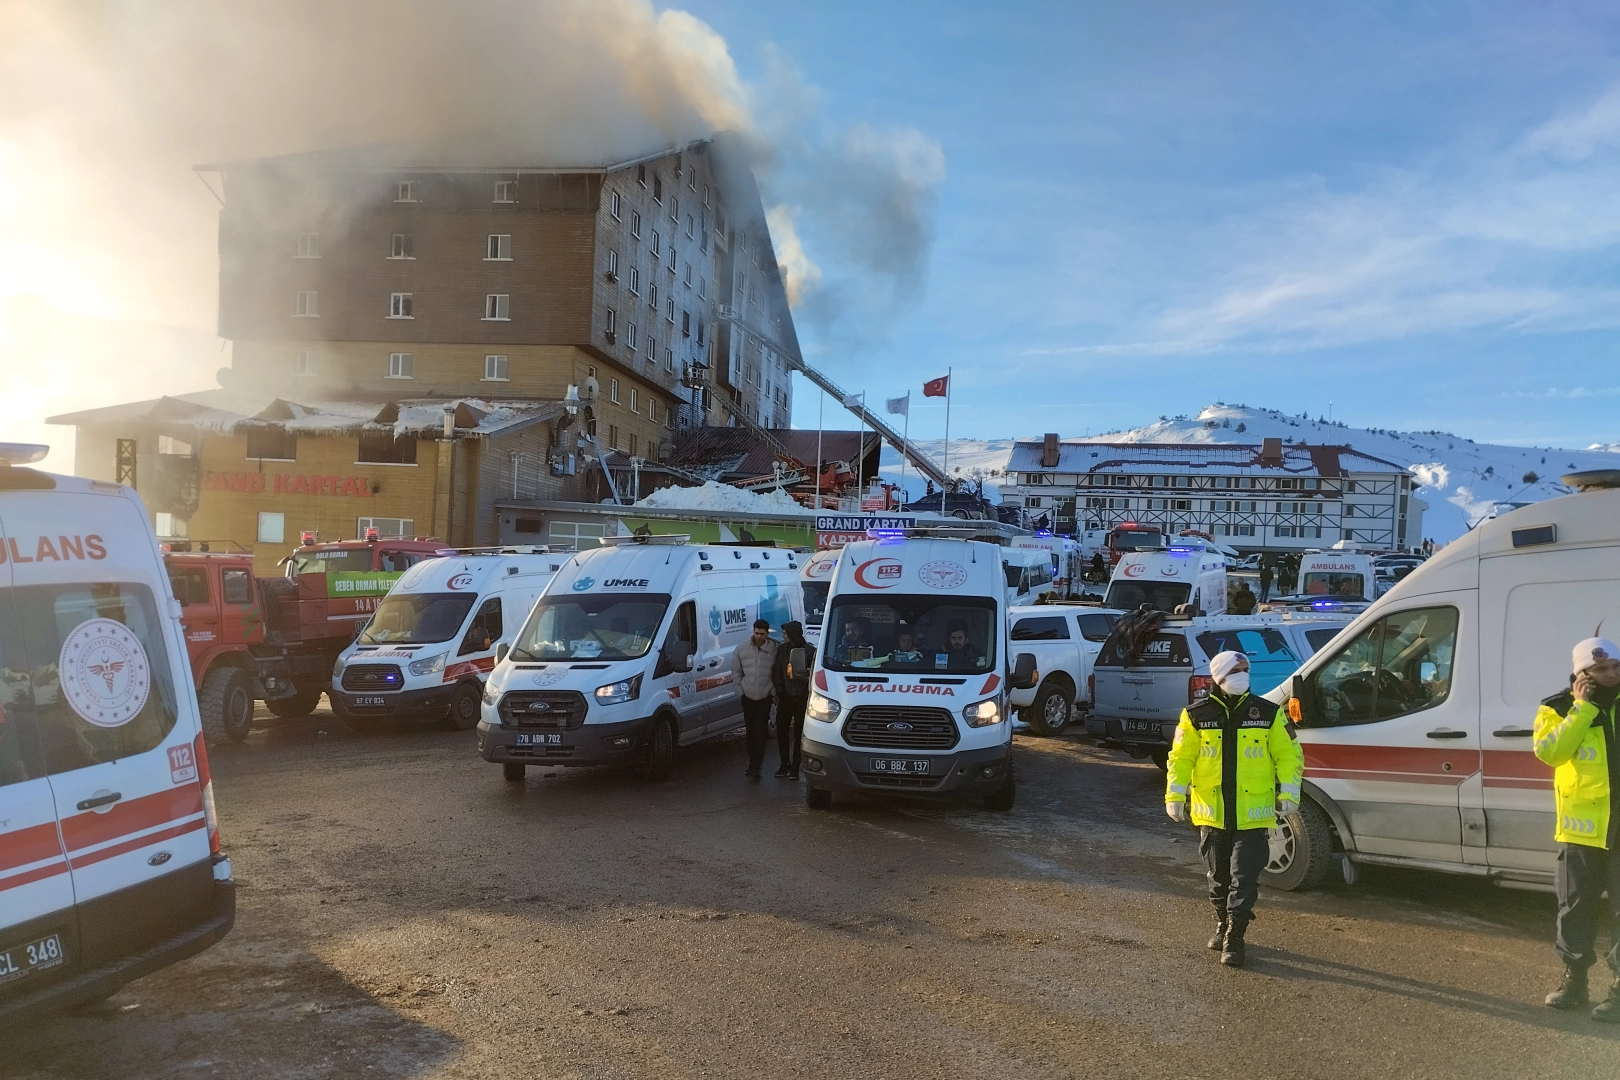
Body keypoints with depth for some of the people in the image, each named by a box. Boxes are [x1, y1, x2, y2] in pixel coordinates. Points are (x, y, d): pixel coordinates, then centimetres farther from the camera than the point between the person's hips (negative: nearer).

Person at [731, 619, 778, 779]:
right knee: (750, 731, 10)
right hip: (748, 697, 3)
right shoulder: (742, 649, -1)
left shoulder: (774, 650, -8)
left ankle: (755, 766, -9)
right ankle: (753, 763, 21)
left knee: (760, 731, -8)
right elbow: (736, 672, 7)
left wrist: (774, 690, -5)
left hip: (765, 697, -3)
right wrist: (740, 691, 2)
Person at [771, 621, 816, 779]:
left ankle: (795, 768, 10)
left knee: (799, 734, 2)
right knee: (781, 731, 5)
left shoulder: (810, 651, -8)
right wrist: (780, 692, -2)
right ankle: (785, 765, 19)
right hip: (785, 697, 4)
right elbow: (776, 672, 5)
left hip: (801, 698, -4)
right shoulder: (781, 649, 4)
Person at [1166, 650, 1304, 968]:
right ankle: (1223, 925, 34)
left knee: (1244, 878, -5)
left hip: (1252, 814, -1)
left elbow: (1289, 754, 4)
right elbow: (1181, 757, 3)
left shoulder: (1268, 714, -1)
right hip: (1212, 813, 2)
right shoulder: (1197, 716, -1)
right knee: (1218, 876, 15)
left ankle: (1234, 938, 4)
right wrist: (1175, 795, -4)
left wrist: (1288, 793, -4)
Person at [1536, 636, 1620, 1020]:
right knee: (1577, 905, 9)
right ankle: (1574, 979, 21)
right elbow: (1549, 751, -16)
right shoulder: (1557, 709, 0)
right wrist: (1582, 708, -17)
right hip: (1582, 824, 0)